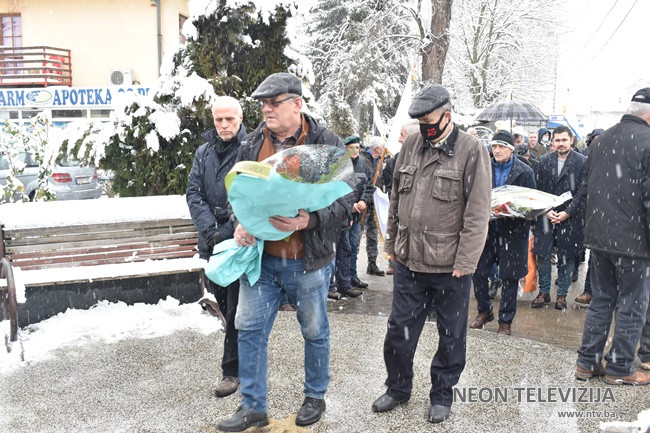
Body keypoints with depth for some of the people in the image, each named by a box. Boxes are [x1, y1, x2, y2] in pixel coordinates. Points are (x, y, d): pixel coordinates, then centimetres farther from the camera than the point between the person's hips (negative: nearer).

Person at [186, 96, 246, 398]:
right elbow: (194, 194, 3)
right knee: (223, 302, 17)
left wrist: (228, 233, -21)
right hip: (212, 242, 6)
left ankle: (232, 369, 13)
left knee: (237, 307, 0)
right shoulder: (204, 152, 10)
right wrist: (211, 231, -11)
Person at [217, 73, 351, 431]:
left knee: (315, 332, 15)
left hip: (309, 259, -3)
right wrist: (240, 223, -7)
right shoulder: (252, 144, 4)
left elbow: (344, 201, -12)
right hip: (261, 255, 4)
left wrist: (310, 221, -29)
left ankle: (315, 397, 38)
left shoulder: (328, 144, -10)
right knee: (250, 329, 9)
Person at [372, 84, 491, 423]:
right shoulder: (411, 146, 7)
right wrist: (392, 244, 12)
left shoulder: (471, 151, -8)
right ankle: (398, 388, 35)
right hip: (408, 261, 4)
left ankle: (441, 395, 32)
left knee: (451, 335, 12)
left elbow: (477, 213, -11)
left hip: (450, 266, -4)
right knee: (399, 330, 14)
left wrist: (465, 262, -14)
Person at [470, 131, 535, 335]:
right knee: (478, 272, 5)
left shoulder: (525, 171, -3)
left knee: (509, 277, 6)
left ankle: (506, 320, 22)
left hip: (512, 231, -2)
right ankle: (484, 311, 28)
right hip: (486, 228, 3)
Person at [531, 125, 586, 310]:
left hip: (570, 218, -2)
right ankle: (544, 292, 16)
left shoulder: (582, 162, -3)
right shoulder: (544, 161, 6)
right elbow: (539, 189, 7)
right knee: (543, 255, 2)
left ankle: (562, 294, 19)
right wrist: (546, 210, -5)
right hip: (546, 216, 2)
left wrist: (567, 213, -12)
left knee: (566, 257, 6)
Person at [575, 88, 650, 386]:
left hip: (598, 236, 7)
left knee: (601, 300, 16)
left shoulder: (599, 141, 9)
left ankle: (587, 361, 22)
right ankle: (620, 368, 17)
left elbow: (585, 190, 15)